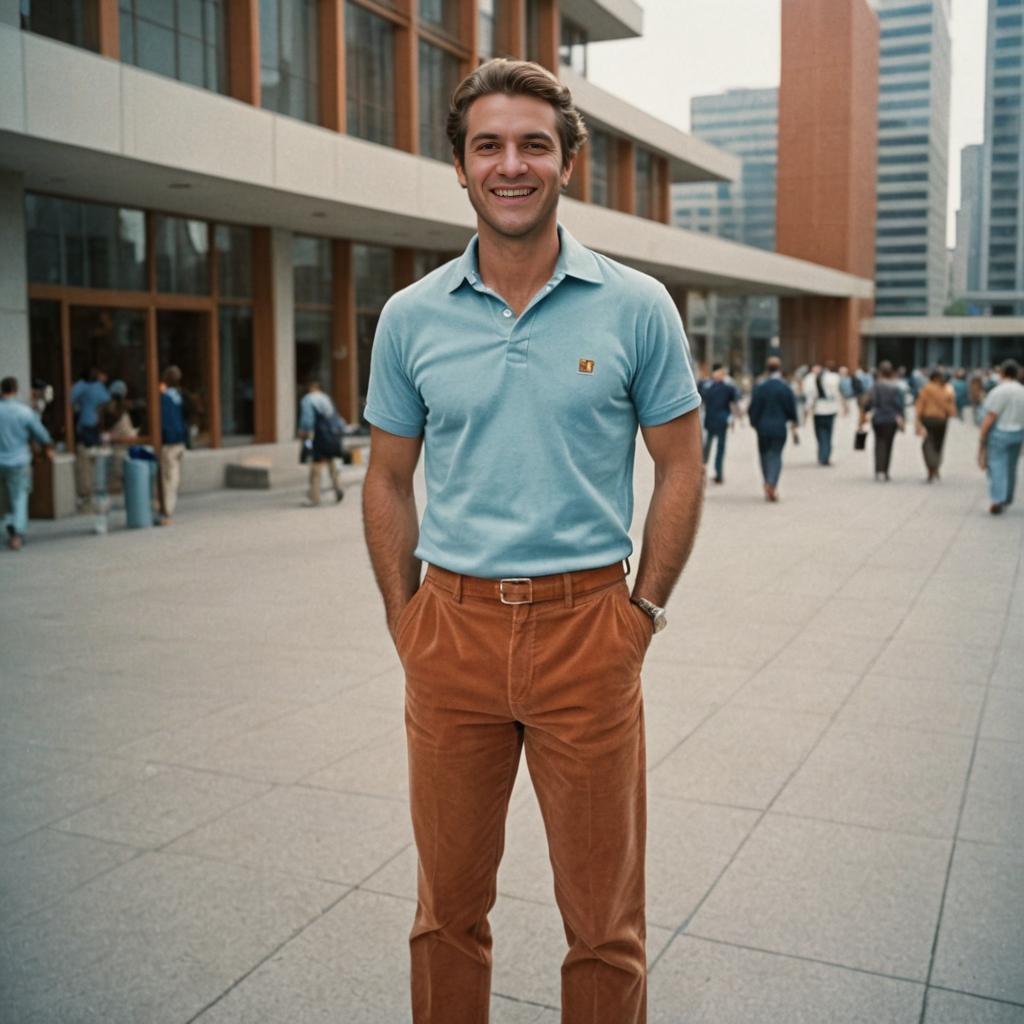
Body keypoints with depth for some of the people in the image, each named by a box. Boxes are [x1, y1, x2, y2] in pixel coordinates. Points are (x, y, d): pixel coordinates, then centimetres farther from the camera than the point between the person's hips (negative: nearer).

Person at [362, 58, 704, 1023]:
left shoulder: (637, 307, -2)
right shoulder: (410, 316, 3)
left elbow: (680, 468, 3)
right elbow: (388, 480, 10)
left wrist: (642, 610, -2)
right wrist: (405, 617, 4)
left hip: (587, 627, -1)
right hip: (452, 628, 2)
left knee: (602, 915, 11)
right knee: (449, 902, 17)